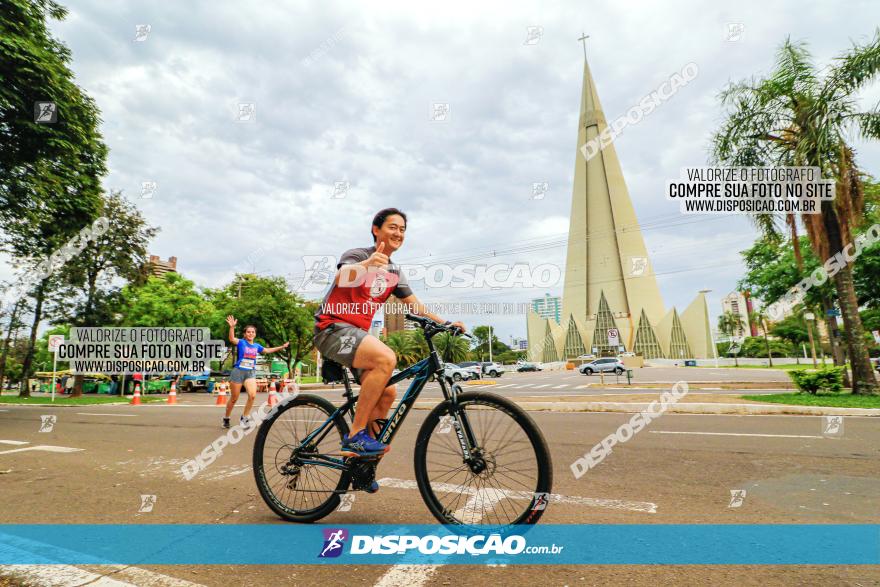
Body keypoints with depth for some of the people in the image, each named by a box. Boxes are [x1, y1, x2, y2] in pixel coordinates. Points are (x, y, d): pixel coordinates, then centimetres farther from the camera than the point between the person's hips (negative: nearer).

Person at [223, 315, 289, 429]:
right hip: (238, 372, -3)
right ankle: (226, 418, 31)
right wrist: (232, 327, -43)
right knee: (234, 398, 7)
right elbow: (232, 339, -27)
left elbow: (267, 350, 26)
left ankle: (244, 417, 0)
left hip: (251, 373, 3)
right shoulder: (241, 342, -5)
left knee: (252, 395, -19)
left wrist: (281, 347, 27)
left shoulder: (256, 346, 8)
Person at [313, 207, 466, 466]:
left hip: (358, 333, 8)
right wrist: (367, 264, -50)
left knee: (388, 392, -4)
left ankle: (362, 461, 11)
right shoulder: (357, 254, -7)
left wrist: (446, 323, 3)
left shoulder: (394, 273, 14)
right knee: (386, 358, -31)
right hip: (333, 328, -7)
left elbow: (415, 306, 14)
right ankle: (355, 435, -21)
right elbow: (342, 278, -29)